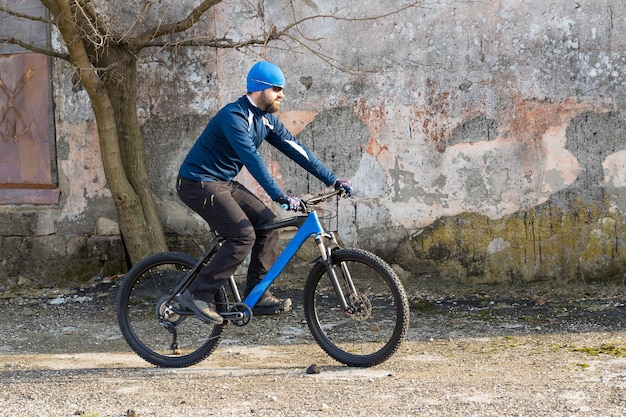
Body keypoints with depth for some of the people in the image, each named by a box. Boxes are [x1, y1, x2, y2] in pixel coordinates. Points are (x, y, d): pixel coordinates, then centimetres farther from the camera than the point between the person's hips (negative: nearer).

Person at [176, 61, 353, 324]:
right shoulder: (234, 117, -23)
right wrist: (279, 196, -40)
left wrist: (332, 180, 2)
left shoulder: (266, 120, 6)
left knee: (267, 222, 0)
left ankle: (258, 296, 6)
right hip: (198, 184, -9)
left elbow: (295, 149, 7)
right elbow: (251, 158, -33)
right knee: (243, 235, -20)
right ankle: (198, 294, -14)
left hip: (223, 183, 9)